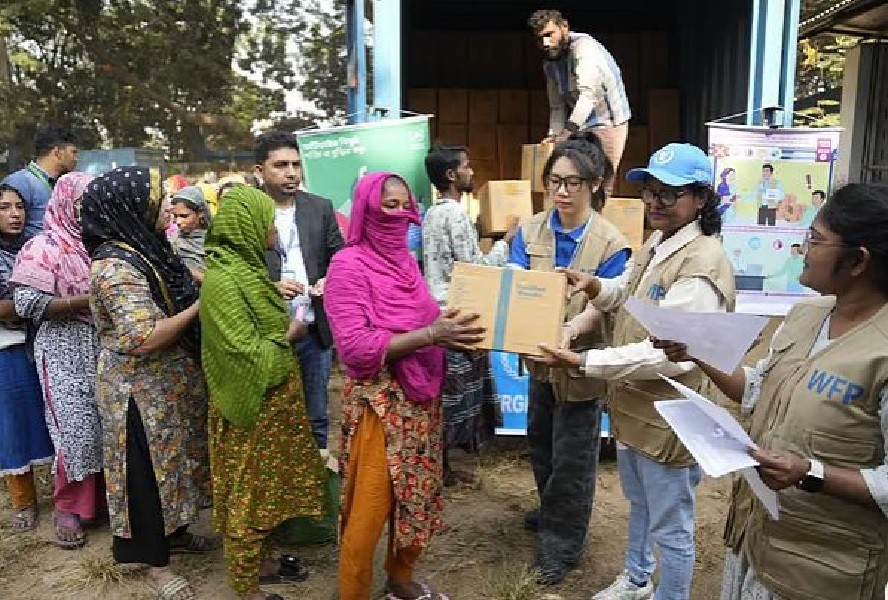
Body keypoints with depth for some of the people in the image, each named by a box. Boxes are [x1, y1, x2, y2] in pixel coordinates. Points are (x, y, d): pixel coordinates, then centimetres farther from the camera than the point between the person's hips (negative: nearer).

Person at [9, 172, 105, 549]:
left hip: (104, 347, 5)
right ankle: (69, 508, 16)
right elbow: (28, 304, -15)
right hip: (65, 352, -5)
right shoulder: (43, 247, -7)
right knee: (77, 430, -4)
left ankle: (105, 496, 25)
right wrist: (88, 299, -18)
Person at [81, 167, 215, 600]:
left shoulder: (144, 249, 3)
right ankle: (156, 564, 24)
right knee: (149, 468, 7)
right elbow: (146, 338, -30)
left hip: (170, 385, 9)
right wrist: (201, 306, -21)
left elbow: (174, 301, 17)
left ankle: (175, 533, 41)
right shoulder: (115, 267, -25)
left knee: (171, 461, 21)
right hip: (142, 393, -9)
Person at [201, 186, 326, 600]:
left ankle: (258, 562, 37)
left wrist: (285, 325, 2)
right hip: (252, 403, -9)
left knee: (263, 485, 20)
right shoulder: (223, 278, -23)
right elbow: (245, 352, -26)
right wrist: (287, 337, -13)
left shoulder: (244, 266, 6)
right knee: (247, 491, 6)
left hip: (271, 398, 9)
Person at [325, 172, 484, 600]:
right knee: (370, 511, 3)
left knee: (416, 497, 19)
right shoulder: (348, 265, -14)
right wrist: (431, 334, -25)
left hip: (422, 398, 7)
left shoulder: (405, 259, 7)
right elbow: (355, 347, -21)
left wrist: (451, 326, -6)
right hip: (378, 403, -7)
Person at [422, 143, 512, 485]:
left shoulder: (433, 213, 13)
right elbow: (473, 268, -17)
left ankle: (439, 462, 24)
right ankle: (442, 465, 12)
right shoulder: (455, 214, -16)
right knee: (454, 391, 1)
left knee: (442, 390, 14)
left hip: (437, 309, 9)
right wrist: (506, 242, -8)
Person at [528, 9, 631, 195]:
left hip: (608, 122, -7)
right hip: (581, 127, 8)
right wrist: (554, 135, -3)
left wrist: (569, 130, -40)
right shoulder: (549, 64, 8)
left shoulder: (583, 47, -19)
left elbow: (589, 93, -32)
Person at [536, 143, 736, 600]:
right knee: (638, 504, 29)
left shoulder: (703, 264, -25)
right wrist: (596, 287, -3)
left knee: (670, 528, 11)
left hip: (668, 418, -10)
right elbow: (628, 295, 20)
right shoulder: (655, 244, 6)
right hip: (632, 405, 10)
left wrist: (584, 362, -31)